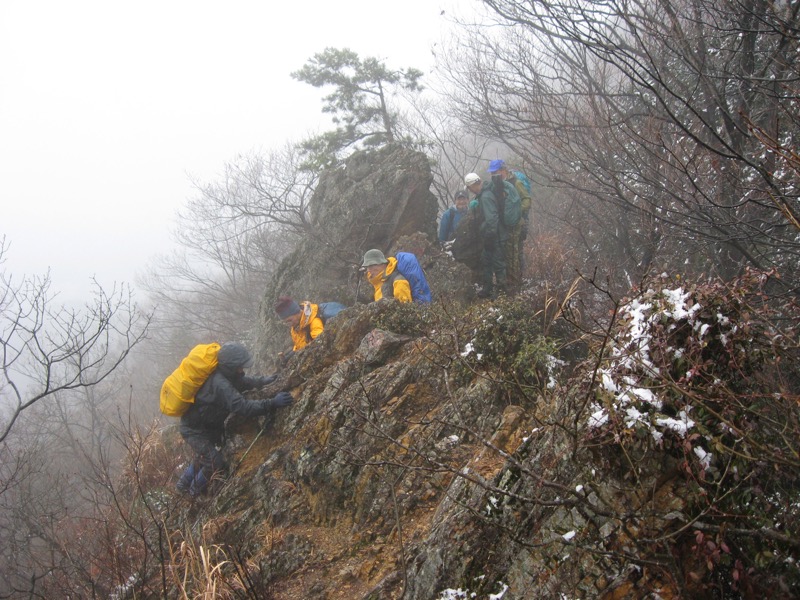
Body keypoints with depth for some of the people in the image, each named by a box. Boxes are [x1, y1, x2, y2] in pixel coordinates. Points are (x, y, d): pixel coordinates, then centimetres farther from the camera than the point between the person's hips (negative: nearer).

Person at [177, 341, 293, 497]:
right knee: (216, 464, -8)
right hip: (195, 430, -10)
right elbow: (243, 407, -43)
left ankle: (184, 484, 52)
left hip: (207, 424, 10)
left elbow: (241, 381, 13)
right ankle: (196, 493, 18)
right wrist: (272, 403, -43)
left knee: (203, 456, 29)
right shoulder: (220, 385, -37)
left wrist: (262, 381, 1)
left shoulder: (222, 375, -8)